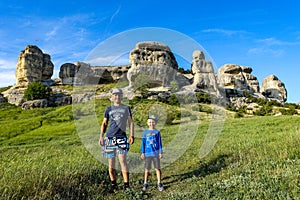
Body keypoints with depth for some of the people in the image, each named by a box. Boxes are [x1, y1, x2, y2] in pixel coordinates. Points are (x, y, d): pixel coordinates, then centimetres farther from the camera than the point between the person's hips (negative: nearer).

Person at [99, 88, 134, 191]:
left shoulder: (126, 108, 10)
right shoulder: (109, 109, 13)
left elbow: (131, 123, 10)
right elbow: (104, 123, 15)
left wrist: (132, 135, -1)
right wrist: (101, 136, 4)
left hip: (121, 137, -2)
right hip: (109, 137, 2)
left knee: (122, 160, -9)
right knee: (111, 161, 7)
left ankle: (126, 184, -1)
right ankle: (113, 183, 22)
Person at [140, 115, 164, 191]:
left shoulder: (157, 132, 1)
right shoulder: (145, 132, 3)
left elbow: (160, 143, 3)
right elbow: (143, 143, 6)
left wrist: (160, 152, 1)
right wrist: (142, 152, 3)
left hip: (156, 153, -1)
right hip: (148, 153, 1)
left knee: (157, 168, 6)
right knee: (147, 169, 8)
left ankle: (159, 183, 17)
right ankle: (145, 183, 20)